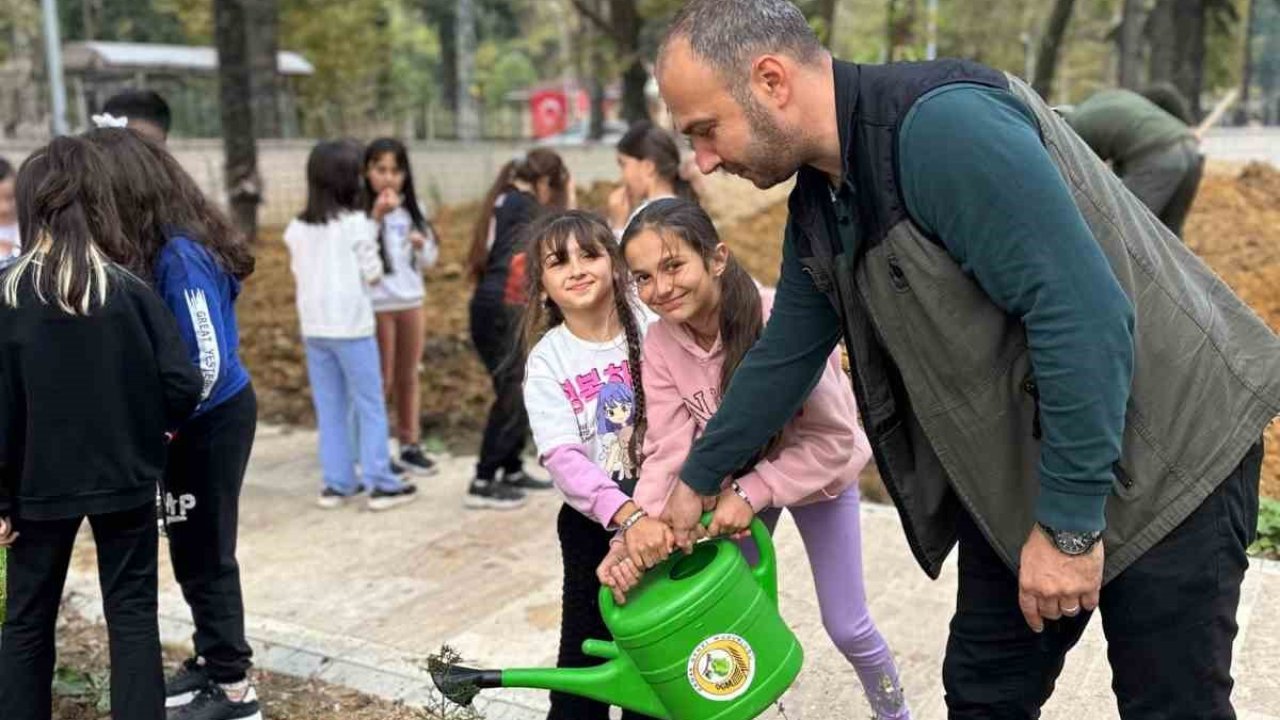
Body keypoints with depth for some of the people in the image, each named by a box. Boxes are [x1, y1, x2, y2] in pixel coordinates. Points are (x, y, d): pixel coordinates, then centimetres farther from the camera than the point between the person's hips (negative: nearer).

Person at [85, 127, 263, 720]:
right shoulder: (152, 247, 1)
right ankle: (212, 658, 35)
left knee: (205, 552, 3)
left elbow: (208, 363, -25)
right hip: (192, 418, 8)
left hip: (212, 420, -8)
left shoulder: (179, 257, -25)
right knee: (192, 547, 19)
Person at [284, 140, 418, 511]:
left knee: (329, 410, 11)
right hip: (351, 326, -5)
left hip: (313, 328, 5)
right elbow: (372, 275, -6)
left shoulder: (298, 228, 6)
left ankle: (337, 483, 15)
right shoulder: (355, 222, -9)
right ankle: (380, 483, 6)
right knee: (370, 407, 4)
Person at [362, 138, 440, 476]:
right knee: (381, 380, 0)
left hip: (412, 301, 5)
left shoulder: (411, 209, 8)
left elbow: (430, 259, 12)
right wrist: (377, 215, -24)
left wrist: (422, 244, -9)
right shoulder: (360, 211, -9)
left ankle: (410, 445, 21)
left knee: (408, 376, 12)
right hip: (376, 305, -5)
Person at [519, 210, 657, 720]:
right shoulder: (547, 362, -8)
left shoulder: (652, 328, -6)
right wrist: (621, 510, -34)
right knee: (588, 643, 7)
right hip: (594, 519, -1)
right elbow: (562, 457, -19)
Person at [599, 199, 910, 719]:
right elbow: (668, 450, -24)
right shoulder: (660, 344, -19)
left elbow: (833, 439, -29)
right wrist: (640, 527, -40)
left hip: (816, 476, -3)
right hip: (736, 483, 3)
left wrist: (752, 493, -34)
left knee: (846, 625, 6)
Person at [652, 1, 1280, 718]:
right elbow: (786, 355, 14)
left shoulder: (945, 126, -28)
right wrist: (698, 479, 21)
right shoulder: (818, 203, 1)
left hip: (1165, 451, -8)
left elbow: (1086, 315, -30)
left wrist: (1069, 521, -24)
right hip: (1018, 467, 8)